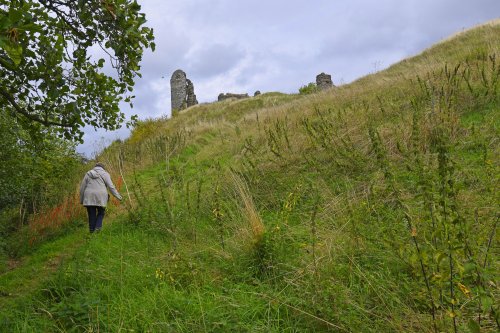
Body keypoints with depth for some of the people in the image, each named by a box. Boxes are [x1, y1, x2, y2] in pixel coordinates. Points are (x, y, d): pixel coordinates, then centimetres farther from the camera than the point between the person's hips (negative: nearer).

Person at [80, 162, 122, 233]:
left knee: (92, 216, 8)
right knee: (101, 213, 15)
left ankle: (92, 230, 6)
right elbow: (111, 187, -3)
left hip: (89, 198, 2)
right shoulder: (105, 174, 6)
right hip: (100, 198, -2)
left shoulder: (88, 174, 15)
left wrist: (81, 199, 19)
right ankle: (97, 227, -4)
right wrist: (118, 196, 3)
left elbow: (82, 188, 13)